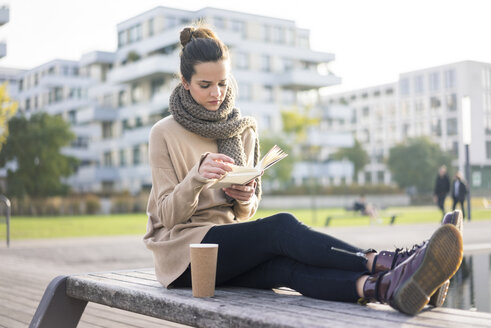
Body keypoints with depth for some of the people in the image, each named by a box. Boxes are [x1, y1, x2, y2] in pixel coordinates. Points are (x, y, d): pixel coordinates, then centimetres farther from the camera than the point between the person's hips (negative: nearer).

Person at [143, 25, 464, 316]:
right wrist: (196, 177, -27)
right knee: (282, 227, -32)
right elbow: (169, 215, -7)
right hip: (184, 249, -3)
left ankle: (386, 287, -57)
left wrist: (245, 198, -12)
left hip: (232, 244, 4)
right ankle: (384, 264, -44)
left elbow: (246, 211, 13)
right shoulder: (165, 134, -1)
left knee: (290, 266, -32)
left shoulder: (244, 129, 11)